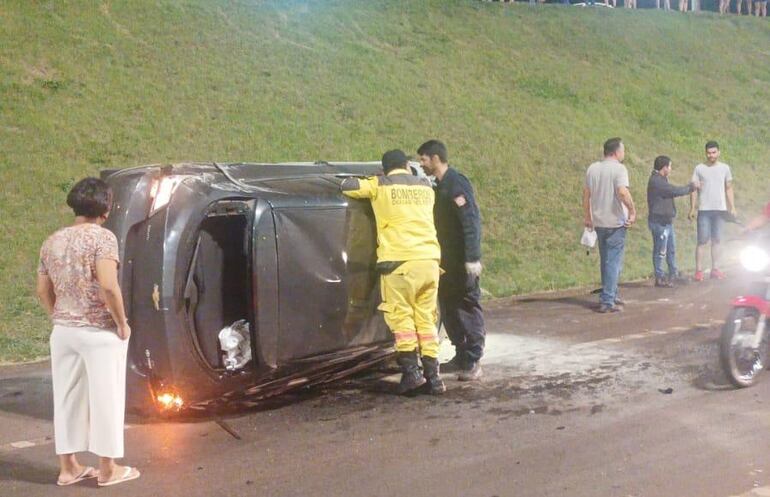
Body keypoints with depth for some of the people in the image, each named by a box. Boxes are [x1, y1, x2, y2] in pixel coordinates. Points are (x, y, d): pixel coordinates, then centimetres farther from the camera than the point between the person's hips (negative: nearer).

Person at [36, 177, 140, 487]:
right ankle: (108, 469, 12)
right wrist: (122, 323, -12)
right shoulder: (102, 237, -13)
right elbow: (108, 286, -24)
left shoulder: (53, 241, 7)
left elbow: (43, 291, 10)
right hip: (99, 332, -6)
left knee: (66, 397, 13)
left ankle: (68, 467, 22)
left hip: (63, 332, 6)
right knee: (105, 397, 4)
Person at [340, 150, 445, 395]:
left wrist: (360, 182, 28)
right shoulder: (425, 186, 18)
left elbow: (346, 186, 7)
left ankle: (410, 371, -4)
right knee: (426, 319, 10)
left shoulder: (380, 186, 5)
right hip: (430, 259, 4)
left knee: (401, 316, 4)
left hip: (399, 260, -4)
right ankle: (433, 376, 8)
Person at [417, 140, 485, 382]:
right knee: (448, 307, 12)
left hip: (463, 261, -9)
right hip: (447, 259, 9)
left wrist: (473, 258, -26)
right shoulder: (439, 186, 14)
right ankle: (461, 356, 22)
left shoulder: (457, 184, -15)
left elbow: (471, 221, -21)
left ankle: (473, 361, 0)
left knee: (468, 306, -4)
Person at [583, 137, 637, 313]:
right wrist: (632, 211, -15)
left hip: (599, 222, 7)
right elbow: (623, 192, -26)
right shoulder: (619, 169, -13)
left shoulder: (592, 168, 7)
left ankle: (611, 295, 29)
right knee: (614, 262, -1)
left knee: (606, 261, 18)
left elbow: (586, 193, 11)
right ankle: (607, 301, -3)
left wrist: (586, 216, 18)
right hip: (616, 222, -7)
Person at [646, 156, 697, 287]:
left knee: (671, 249, 17)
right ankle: (660, 278, 5)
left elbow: (672, 192, 14)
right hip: (659, 222, -10)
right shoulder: (656, 181, -19)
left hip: (666, 221, 10)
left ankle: (674, 274, 27)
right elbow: (676, 191, -19)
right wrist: (691, 187, -5)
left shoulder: (661, 180, 16)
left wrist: (689, 187, 6)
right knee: (660, 251, -2)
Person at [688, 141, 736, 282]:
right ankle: (699, 271, -5)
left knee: (716, 240, 7)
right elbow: (694, 190, 1)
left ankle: (715, 269, 11)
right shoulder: (699, 168, 1)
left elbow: (729, 189, 11)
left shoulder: (724, 168, 8)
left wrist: (732, 207, 3)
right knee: (702, 241, -5)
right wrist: (692, 209, -5)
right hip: (704, 210, -2)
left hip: (720, 209, 3)